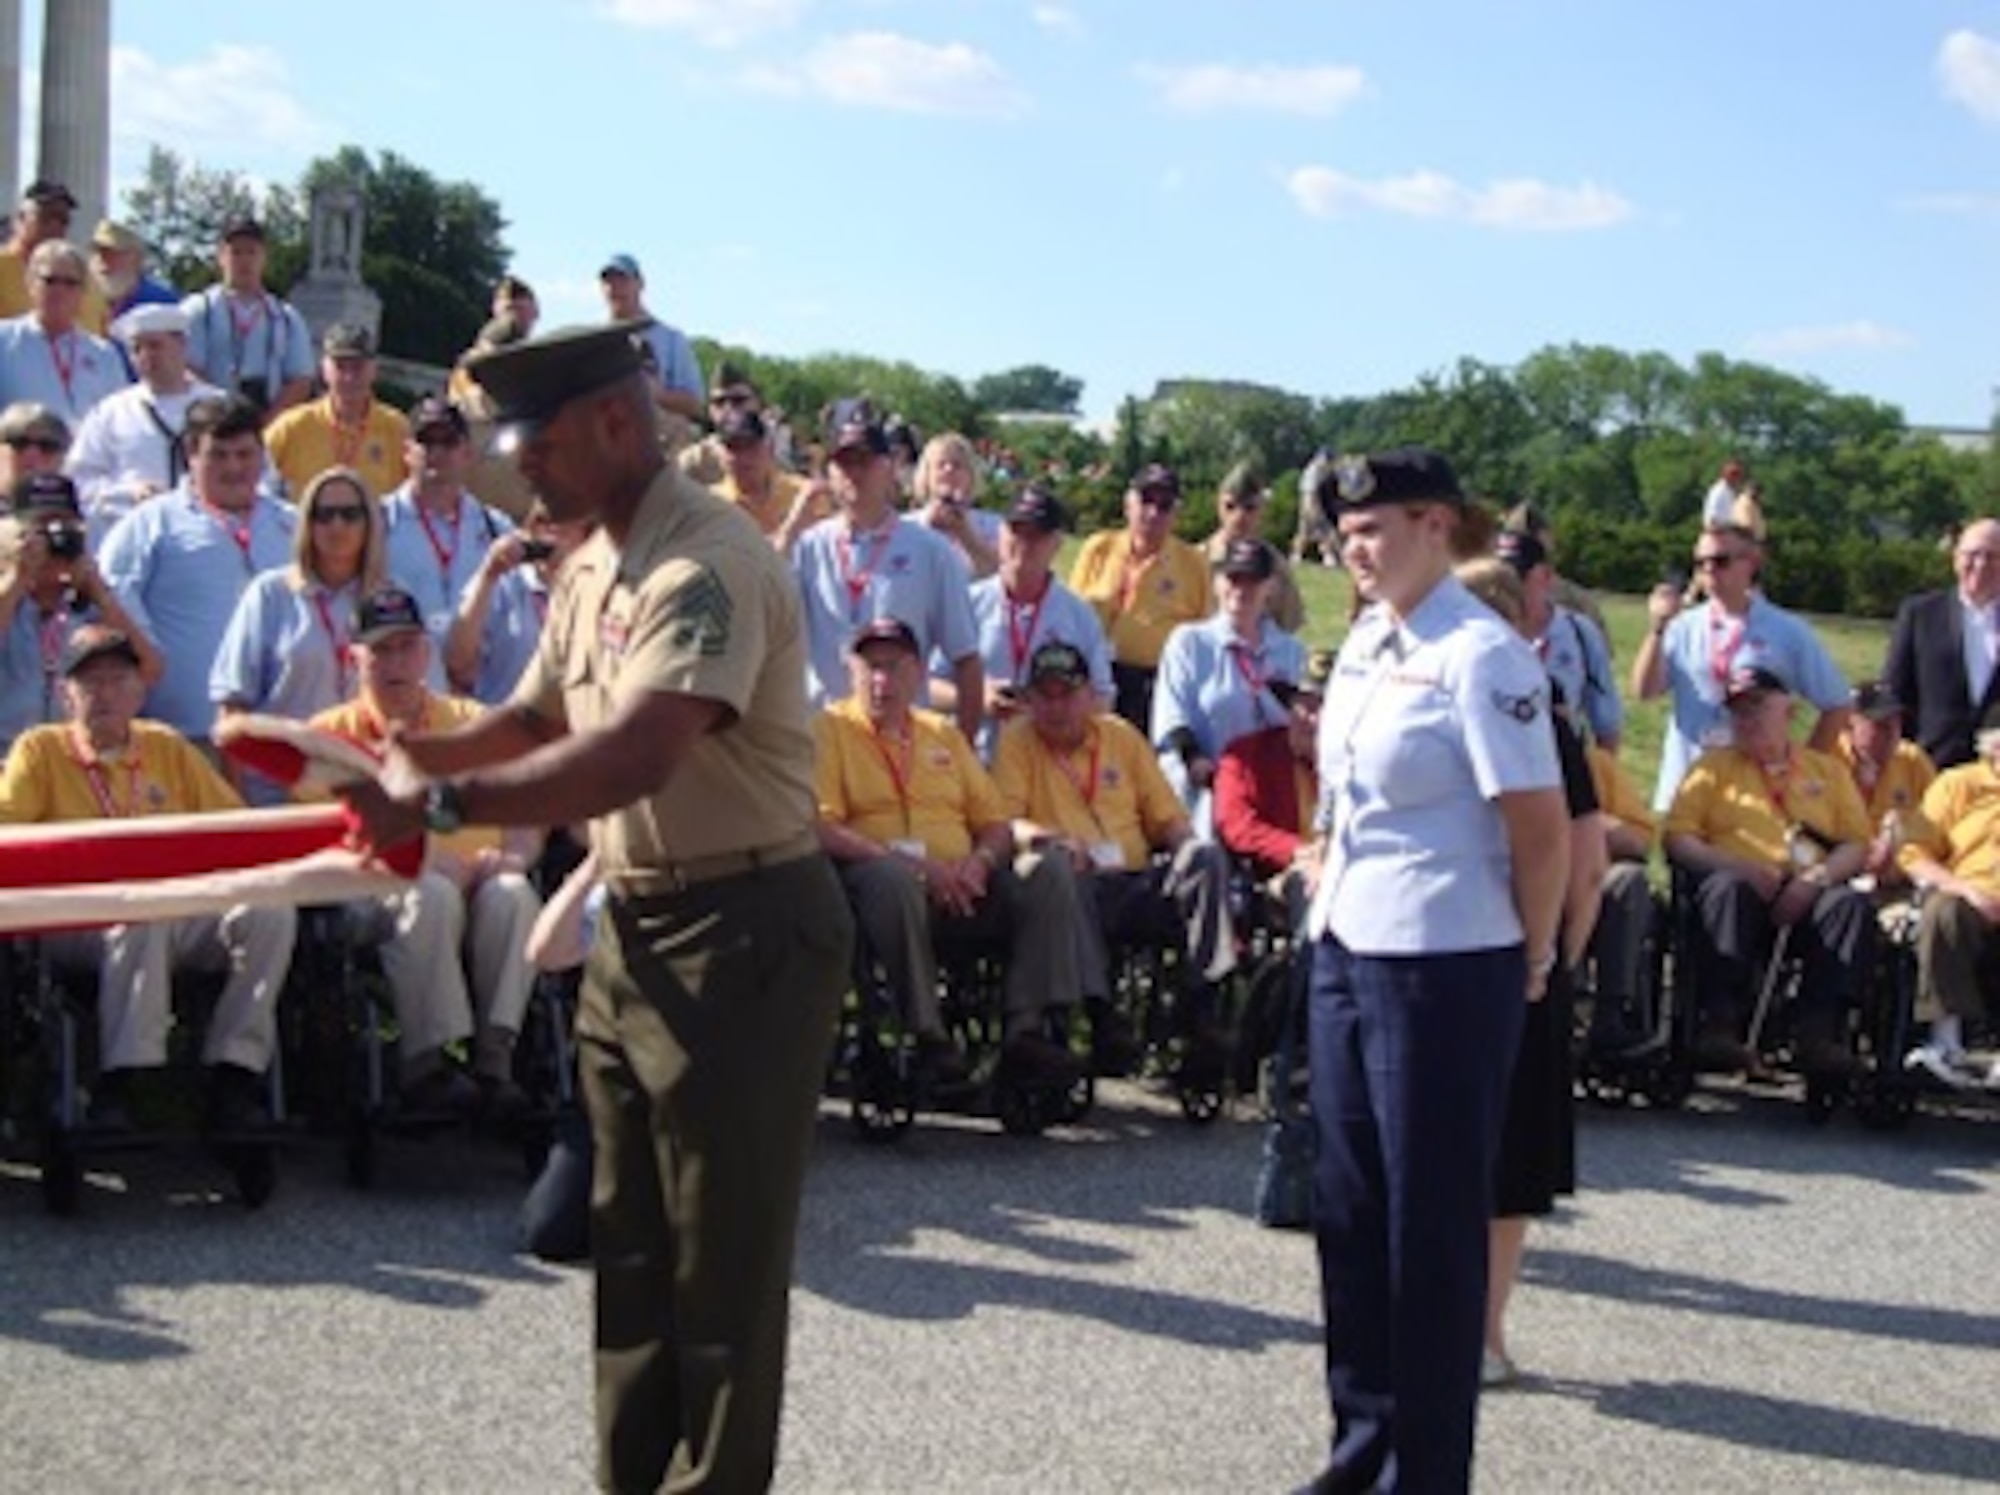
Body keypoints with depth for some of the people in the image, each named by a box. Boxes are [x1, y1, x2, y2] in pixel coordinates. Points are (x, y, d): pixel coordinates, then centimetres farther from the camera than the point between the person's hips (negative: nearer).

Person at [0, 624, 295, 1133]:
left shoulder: (169, 747, 22)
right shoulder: (41, 749, 14)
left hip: (188, 917, 4)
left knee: (271, 910, -25)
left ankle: (233, 1078, -21)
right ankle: (118, 1084, -32)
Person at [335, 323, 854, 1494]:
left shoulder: (708, 564, -22)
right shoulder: (591, 567, 9)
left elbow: (636, 756, -33)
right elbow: (540, 718, 18)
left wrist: (440, 805, -30)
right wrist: (415, 754, 2)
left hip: (741, 935, -10)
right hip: (635, 925, 10)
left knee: (722, 1261, 0)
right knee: (631, 1245, 17)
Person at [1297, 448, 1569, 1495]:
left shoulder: (1479, 655, -16)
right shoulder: (1365, 643, 9)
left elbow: (1542, 830, -15)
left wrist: (1530, 960, -5)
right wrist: (1330, 896, 15)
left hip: (1443, 971, -8)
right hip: (1344, 955, 8)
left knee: (1433, 1221, 3)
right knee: (1349, 1206, 15)